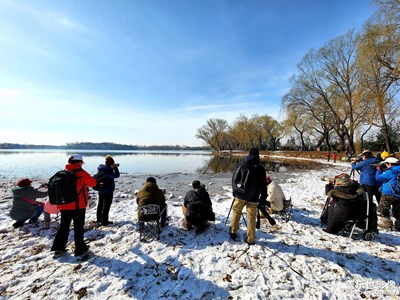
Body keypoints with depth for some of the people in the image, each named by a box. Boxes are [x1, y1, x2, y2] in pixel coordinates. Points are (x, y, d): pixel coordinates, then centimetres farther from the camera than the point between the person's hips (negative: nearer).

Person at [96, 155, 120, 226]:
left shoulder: (101, 168, 3)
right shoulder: (108, 170, -24)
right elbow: (116, 175, -19)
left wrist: (113, 168, 0)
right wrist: (115, 168, -9)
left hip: (101, 190, 9)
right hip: (108, 191, -9)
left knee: (100, 204, 20)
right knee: (106, 206, 0)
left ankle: (99, 219, 35)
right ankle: (104, 221, 6)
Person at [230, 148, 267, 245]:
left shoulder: (241, 165, 0)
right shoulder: (260, 168, -8)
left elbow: (234, 179, 7)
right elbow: (263, 185, -6)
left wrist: (234, 192, 17)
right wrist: (263, 198, 4)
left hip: (240, 195, 2)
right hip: (253, 197, -2)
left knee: (236, 211, 21)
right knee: (251, 217, 8)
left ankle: (233, 232, 24)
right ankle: (250, 239, 16)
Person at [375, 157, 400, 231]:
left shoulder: (390, 172, -17)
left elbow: (378, 177, -14)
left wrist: (378, 170, 1)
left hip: (388, 194, -8)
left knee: (383, 208, 5)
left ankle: (387, 222, 6)